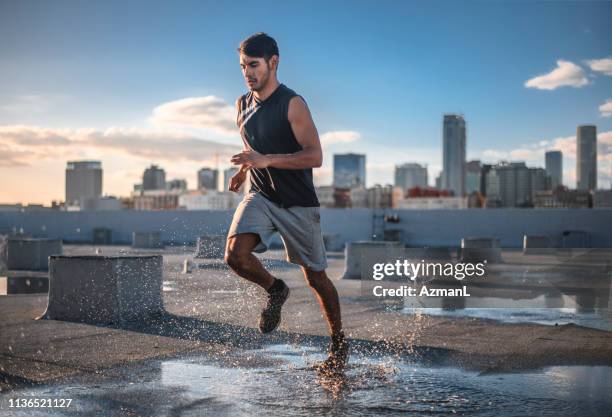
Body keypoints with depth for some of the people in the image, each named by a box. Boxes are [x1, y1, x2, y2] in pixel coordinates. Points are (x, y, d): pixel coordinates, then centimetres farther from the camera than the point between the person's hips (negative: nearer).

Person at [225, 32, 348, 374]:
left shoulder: (293, 104, -14)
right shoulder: (243, 105, 6)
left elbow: (315, 156, -22)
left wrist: (266, 160, -32)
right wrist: (244, 171, 9)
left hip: (298, 203, -4)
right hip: (260, 196, 5)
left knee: (316, 277, 7)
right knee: (235, 254, -22)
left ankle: (339, 343, 27)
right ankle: (275, 290, 9)